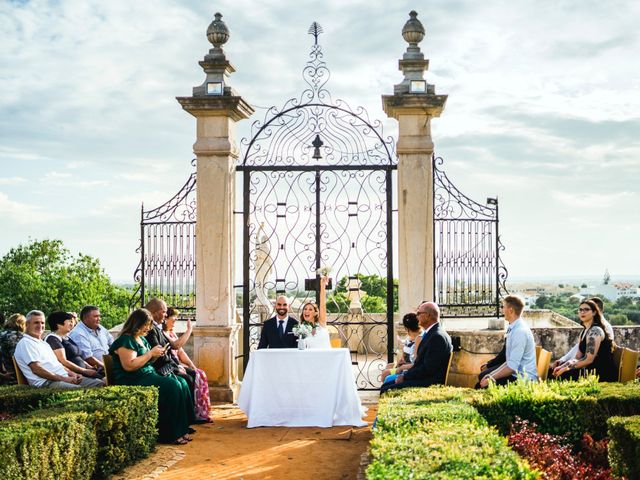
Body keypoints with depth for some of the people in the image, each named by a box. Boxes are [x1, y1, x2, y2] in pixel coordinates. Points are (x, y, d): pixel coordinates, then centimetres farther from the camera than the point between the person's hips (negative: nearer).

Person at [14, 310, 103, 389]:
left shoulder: (44, 343, 29)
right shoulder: (25, 343, -1)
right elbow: (36, 369, -12)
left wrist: (72, 374, 8)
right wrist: (63, 379, -14)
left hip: (64, 378, 9)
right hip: (46, 382, -9)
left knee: (100, 384, -9)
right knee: (79, 390, -36)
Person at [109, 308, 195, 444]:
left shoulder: (142, 339, 19)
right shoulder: (125, 340, -11)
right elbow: (129, 366, -22)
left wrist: (156, 354, 7)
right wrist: (150, 353, -15)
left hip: (148, 374, 10)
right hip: (133, 381, -10)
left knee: (181, 383, -9)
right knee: (172, 386, -26)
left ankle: (180, 430, -9)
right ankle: (170, 435, -20)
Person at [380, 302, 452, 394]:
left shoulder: (437, 336, -17)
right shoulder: (432, 333, 17)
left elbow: (427, 369, -20)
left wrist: (405, 376, -12)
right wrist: (405, 374, 5)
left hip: (430, 383, -11)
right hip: (423, 379, 11)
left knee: (386, 390, -18)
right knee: (385, 386, 6)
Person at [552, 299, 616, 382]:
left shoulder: (595, 331, -14)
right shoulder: (584, 331, 15)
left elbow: (588, 359, -21)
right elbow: (577, 357, 14)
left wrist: (566, 368, -16)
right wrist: (562, 366, 0)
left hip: (602, 374, -9)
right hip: (591, 370, 9)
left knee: (563, 375, -21)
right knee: (556, 372, 1)